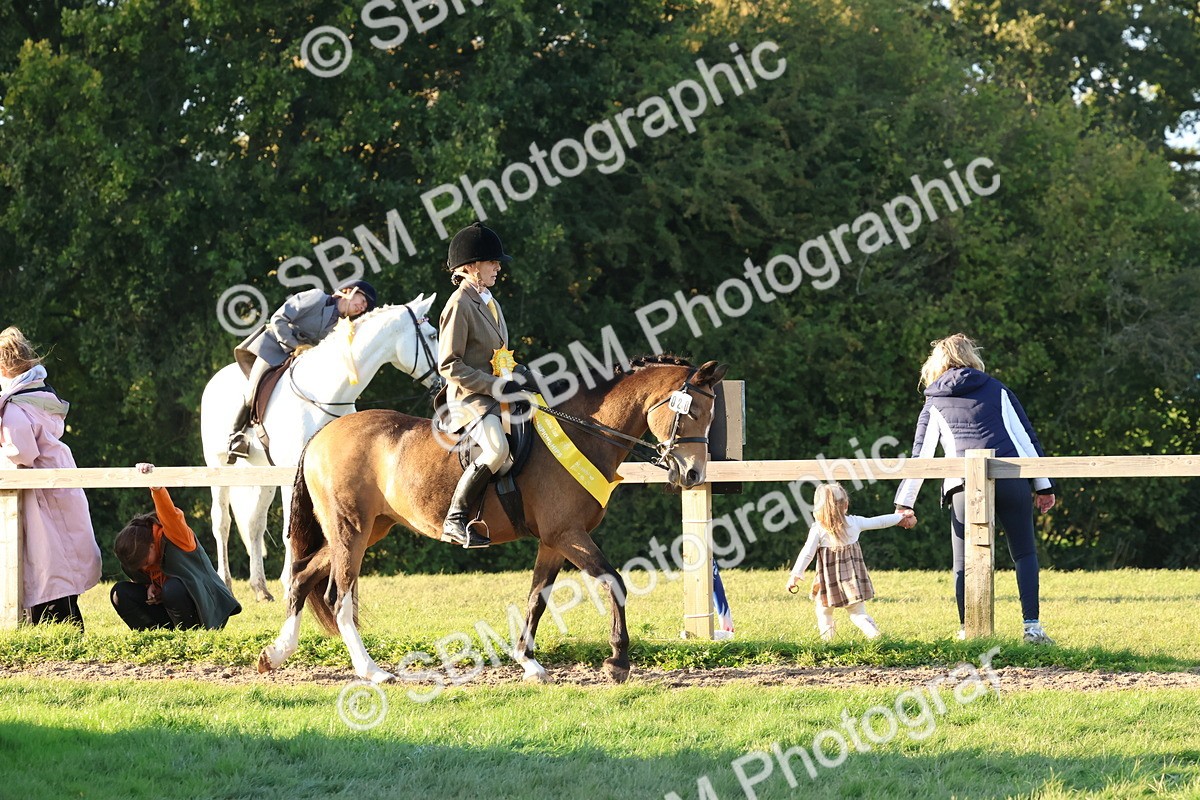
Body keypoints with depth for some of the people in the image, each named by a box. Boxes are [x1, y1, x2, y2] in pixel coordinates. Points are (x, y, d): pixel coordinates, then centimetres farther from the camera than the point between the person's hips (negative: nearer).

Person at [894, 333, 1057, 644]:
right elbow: (1026, 436, 12)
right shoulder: (997, 390, 18)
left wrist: (904, 502, 13)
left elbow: (921, 455, 12)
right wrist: (1044, 485, 13)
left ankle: (968, 631, 2)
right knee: (1025, 555, 10)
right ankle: (1032, 626, -1)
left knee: (964, 563, 8)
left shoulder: (935, 404, 17)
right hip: (1012, 482, 1)